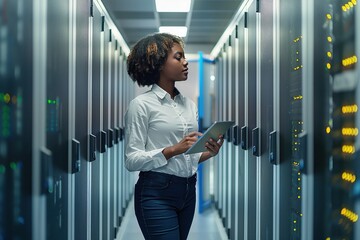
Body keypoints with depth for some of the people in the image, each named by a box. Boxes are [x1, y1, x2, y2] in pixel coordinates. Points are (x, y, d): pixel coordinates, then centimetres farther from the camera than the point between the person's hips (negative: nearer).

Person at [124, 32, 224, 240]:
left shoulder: (189, 104, 11)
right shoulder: (142, 104, -8)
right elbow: (132, 160, -13)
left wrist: (209, 152, -5)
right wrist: (174, 150, -22)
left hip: (187, 191, 7)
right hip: (156, 193, -7)